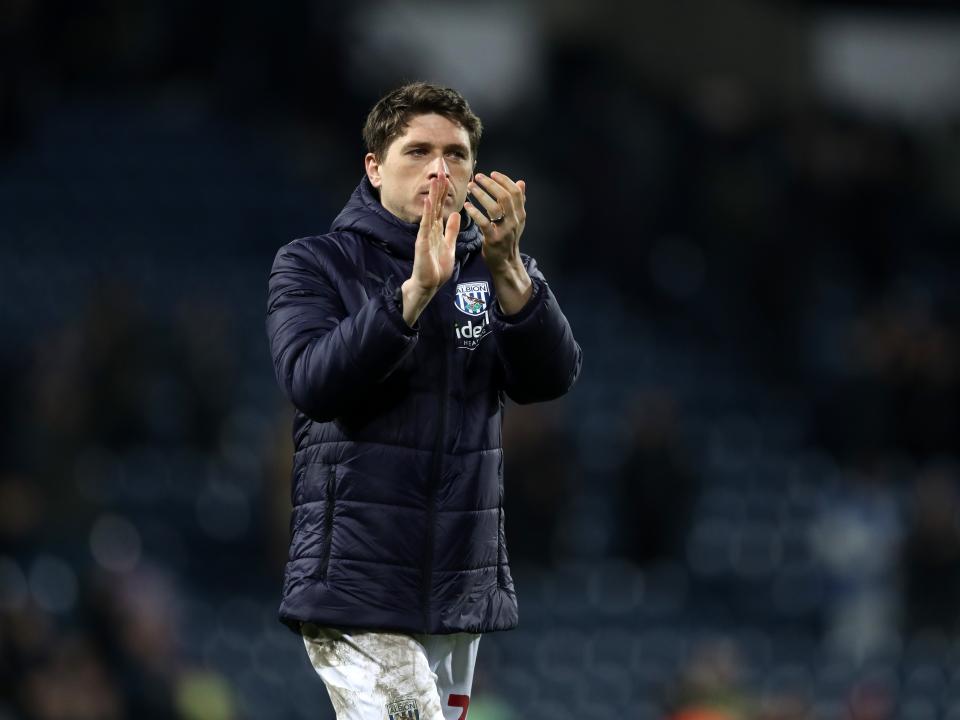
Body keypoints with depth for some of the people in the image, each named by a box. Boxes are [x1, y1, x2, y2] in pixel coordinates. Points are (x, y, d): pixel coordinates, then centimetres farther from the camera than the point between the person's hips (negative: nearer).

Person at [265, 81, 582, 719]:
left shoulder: (498, 273, 12)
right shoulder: (314, 266, 1)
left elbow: (552, 378, -6)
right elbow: (312, 384, -16)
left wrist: (507, 270, -23)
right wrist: (418, 288, -27)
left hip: (461, 592, 5)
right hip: (355, 588, -5)